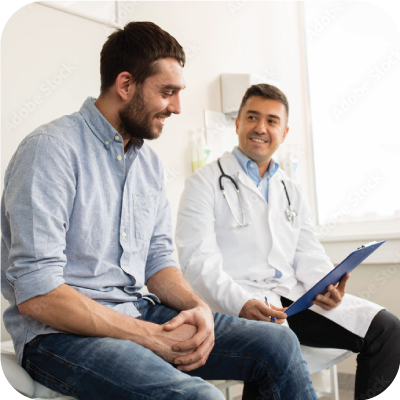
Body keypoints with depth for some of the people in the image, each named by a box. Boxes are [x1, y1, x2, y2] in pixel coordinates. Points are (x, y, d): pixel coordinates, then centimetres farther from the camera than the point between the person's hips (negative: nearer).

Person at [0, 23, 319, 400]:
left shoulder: (150, 163, 12)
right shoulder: (51, 148, -14)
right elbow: (35, 292, -20)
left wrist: (198, 308, -7)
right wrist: (152, 336, -19)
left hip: (139, 313, 7)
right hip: (62, 332, -7)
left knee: (278, 343, -5)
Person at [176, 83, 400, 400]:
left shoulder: (291, 192, 22)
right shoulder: (206, 183, 3)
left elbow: (309, 256, 14)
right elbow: (199, 261, -8)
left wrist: (327, 287, -9)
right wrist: (241, 304, -25)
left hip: (293, 296, 6)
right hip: (234, 301, -5)